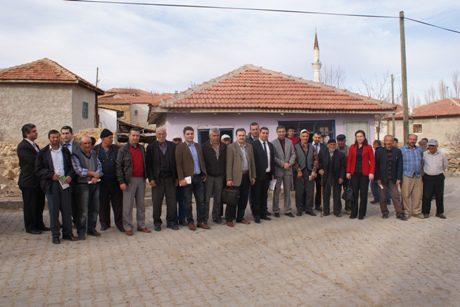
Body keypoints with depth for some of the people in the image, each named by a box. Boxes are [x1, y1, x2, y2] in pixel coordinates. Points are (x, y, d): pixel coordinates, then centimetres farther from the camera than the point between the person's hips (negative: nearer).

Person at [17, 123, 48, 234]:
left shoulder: (34, 145, 14)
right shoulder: (22, 146, -15)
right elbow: (33, 161, -24)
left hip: (38, 181, 8)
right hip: (29, 182, -8)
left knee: (39, 204, 15)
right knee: (30, 205, 4)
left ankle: (39, 224, 27)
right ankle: (30, 227, 15)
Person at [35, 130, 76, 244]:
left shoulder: (65, 151, 11)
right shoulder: (43, 153, 1)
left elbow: (71, 166, 14)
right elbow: (38, 170, 0)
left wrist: (70, 176, -5)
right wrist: (51, 175, -13)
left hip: (65, 183, 3)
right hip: (51, 185, -3)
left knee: (67, 210, 5)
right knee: (53, 211, 2)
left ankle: (67, 233, 15)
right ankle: (55, 235, 11)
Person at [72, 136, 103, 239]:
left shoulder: (94, 153, 13)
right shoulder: (76, 155, -4)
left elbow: (99, 166, 7)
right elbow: (79, 170, -13)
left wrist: (96, 177, -11)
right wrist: (93, 173, -9)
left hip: (95, 184, 6)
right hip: (83, 184, -5)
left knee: (94, 208, 10)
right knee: (83, 210, -4)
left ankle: (91, 229, 22)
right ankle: (81, 232, 5)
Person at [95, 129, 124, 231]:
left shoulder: (116, 148, 6)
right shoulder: (95, 149, 1)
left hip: (115, 180, 1)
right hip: (102, 181, -1)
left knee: (118, 203, 4)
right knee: (103, 204, 9)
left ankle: (119, 223, 14)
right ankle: (104, 223, 22)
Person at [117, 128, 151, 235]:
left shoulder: (142, 148, 13)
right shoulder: (123, 149, -2)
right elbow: (118, 166, -5)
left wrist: (145, 177, 11)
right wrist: (121, 182, -12)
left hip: (141, 179, 5)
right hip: (129, 180, -5)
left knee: (141, 204, 10)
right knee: (128, 205, -1)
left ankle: (141, 225, 19)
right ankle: (128, 227, 7)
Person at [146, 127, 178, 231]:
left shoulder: (172, 146, 7)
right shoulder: (151, 147, 3)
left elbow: (176, 162, 7)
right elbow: (148, 164, -1)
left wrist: (176, 177, 2)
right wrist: (151, 178, -8)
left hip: (170, 178, 2)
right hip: (157, 179, -1)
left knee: (172, 202, 4)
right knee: (156, 202, 5)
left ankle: (171, 221, 15)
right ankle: (157, 222, 17)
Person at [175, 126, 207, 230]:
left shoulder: (198, 146, 12)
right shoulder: (180, 147, -5)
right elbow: (178, 164, -9)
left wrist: (204, 174, 9)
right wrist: (181, 178, -14)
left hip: (199, 177, 5)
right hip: (188, 178, -5)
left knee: (201, 200, 8)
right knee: (188, 202, 5)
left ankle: (201, 221, 16)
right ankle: (190, 222, 16)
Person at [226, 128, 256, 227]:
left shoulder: (249, 146, 10)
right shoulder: (231, 147, -6)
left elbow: (252, 162, 14)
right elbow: (229, 164, -9)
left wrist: (253, 176, 11)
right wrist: (229, 179, -13)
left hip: (247, 176, 5)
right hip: (236, 176, -5)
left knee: (244, 199, 11)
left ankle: (240, 217, 24)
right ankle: (229, 219, 12)